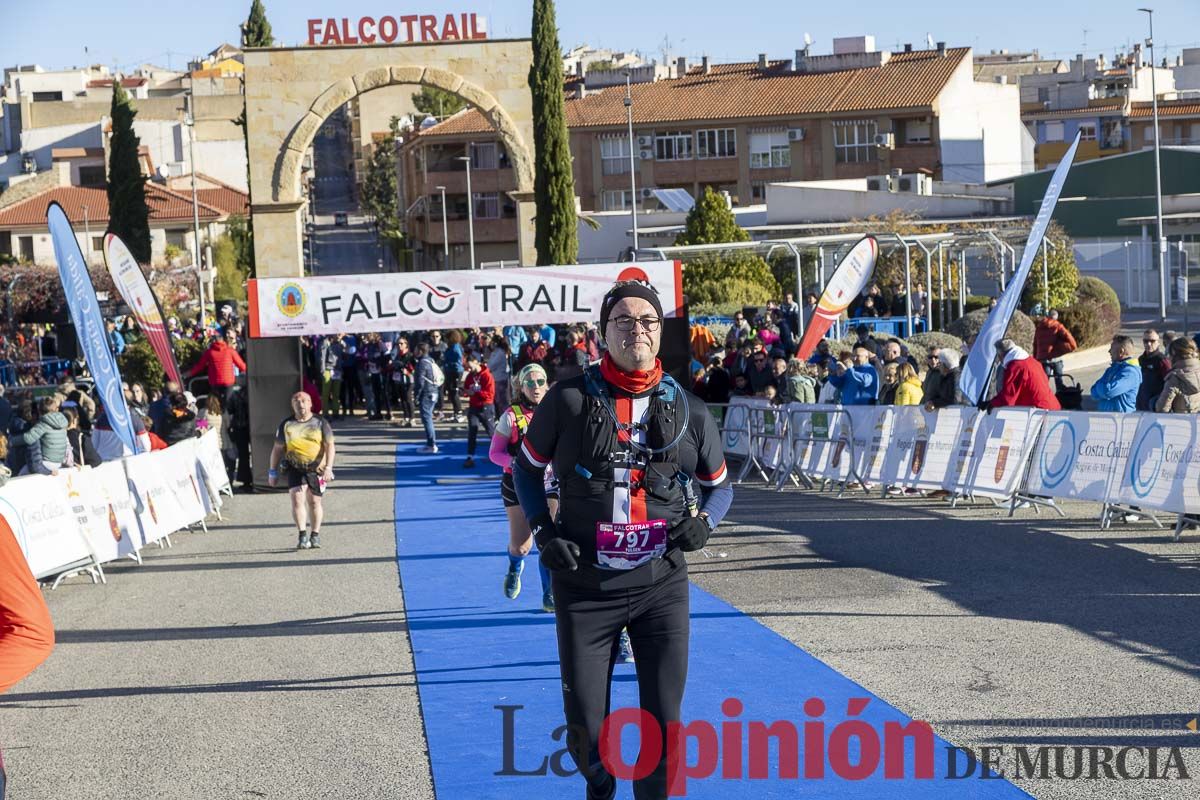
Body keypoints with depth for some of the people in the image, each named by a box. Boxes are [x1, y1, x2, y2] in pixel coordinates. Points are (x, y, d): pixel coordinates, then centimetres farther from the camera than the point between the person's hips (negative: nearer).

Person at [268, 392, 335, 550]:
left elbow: (329, 446, -2)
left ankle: (315, 536, 22)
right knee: (297, 499, -15)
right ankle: (303, 536, -15)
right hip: (295, 469, 0)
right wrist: (273, 472, 9)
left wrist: (328, 468, -14)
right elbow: (277, 449, 11)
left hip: (316, 469, 0)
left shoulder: (320, 424, 2)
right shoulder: (286, 425, 6)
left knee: (314, 502, 9)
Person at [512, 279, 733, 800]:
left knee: (663, 722, 3)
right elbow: (526, 469, 9)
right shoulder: (569, 400, -4)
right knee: (585, 724, 5)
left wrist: (704, 520, -6)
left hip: (661, 584, 1)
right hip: (585, 586, -1)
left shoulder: (688, 410, 2)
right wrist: (543, 532, -4)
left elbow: (720, 485, 15)